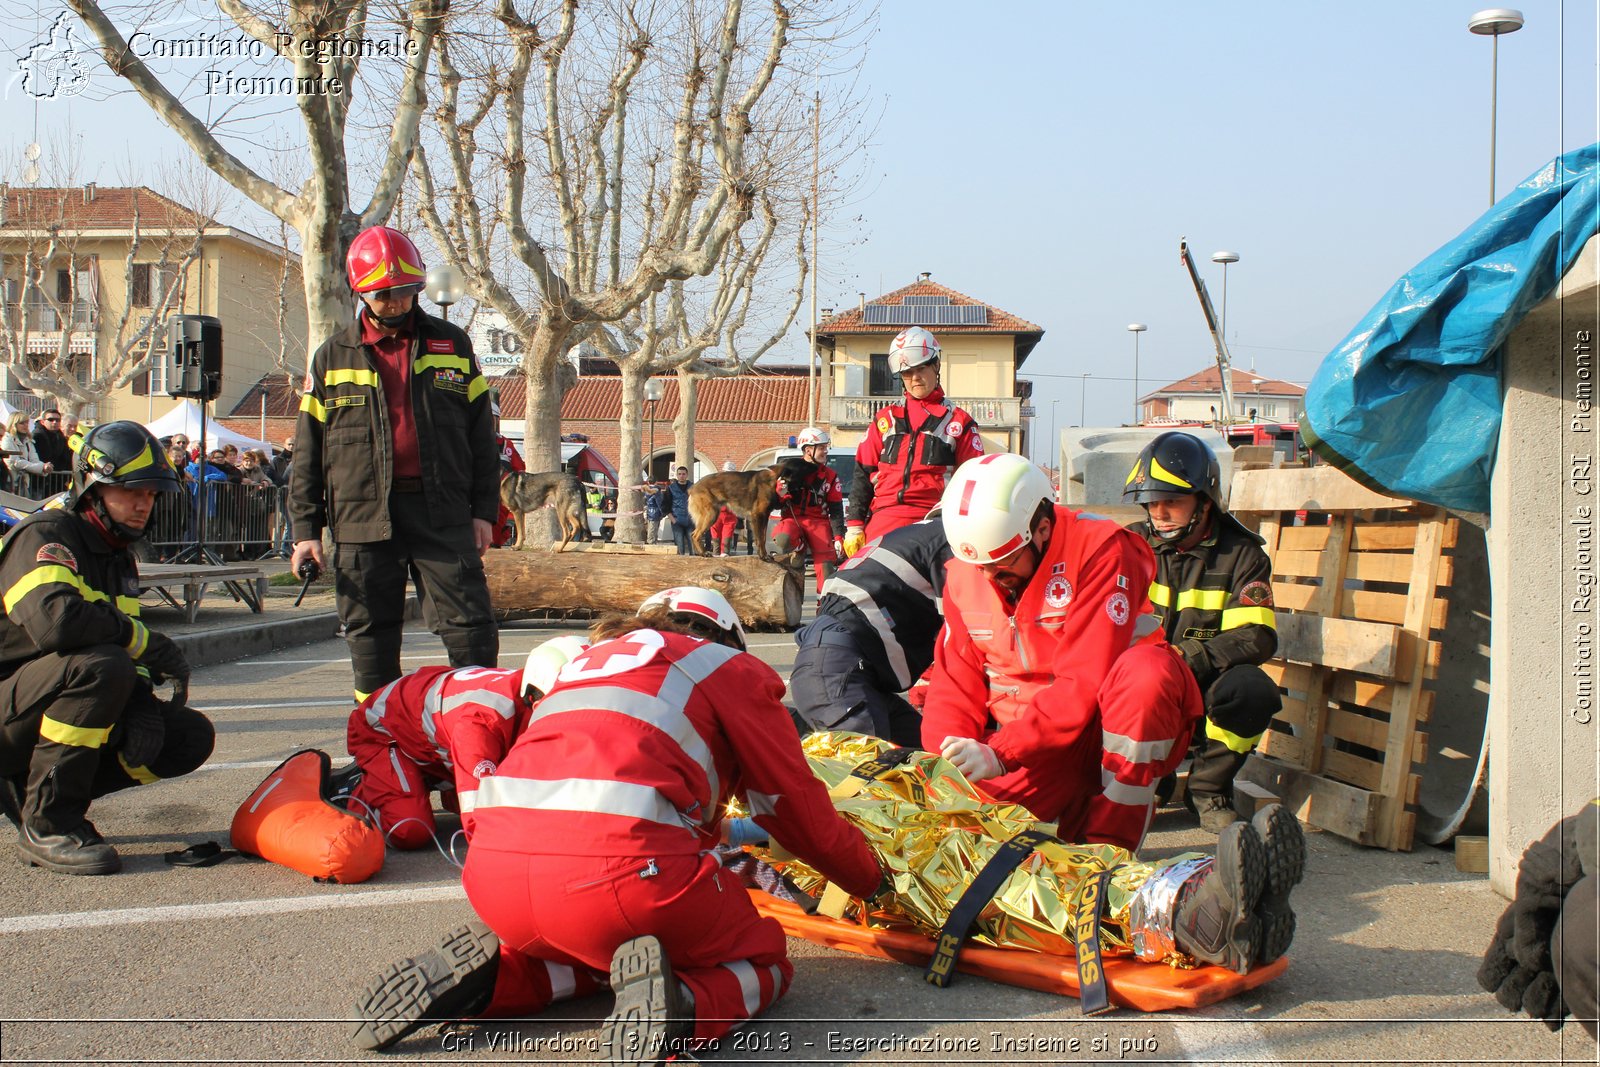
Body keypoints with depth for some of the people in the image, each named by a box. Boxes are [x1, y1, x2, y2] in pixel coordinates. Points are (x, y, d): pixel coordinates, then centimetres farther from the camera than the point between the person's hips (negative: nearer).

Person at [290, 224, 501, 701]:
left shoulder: (451, 344, 10)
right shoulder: (333, 358, 9)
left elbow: (481, 432, 11)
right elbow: (308, 452, 10)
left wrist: (483, 510, 5)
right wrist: (305, 529, 4)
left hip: (443, 511, 0)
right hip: (363, 516, 1)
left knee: (470, 627, -5)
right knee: (371, 639, 6)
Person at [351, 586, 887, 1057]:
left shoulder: (589, 661, 33)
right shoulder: (731, 667, 17)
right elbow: (801, 810, 19)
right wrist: (873, 881, 37)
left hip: (492, 875, 6)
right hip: (620, 872, -6)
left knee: (614, 948, 35)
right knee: (763, 960, 18)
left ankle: (492, 976, 9)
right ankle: (682, 1006, -14)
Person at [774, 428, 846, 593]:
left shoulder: (829, 476, 8)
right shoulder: (790, 470, 4)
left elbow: (836, 510, 7)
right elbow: (776, 504, 9)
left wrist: (838, 536, -4)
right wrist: (781, 494, -16)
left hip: (818, 522, 1)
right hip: (792, 519, -1)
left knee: (825, 563, -17)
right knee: (783, 540, -36)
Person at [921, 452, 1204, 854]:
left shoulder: (1099, 550, -18)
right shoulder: (964, 574, 2)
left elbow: (1085, 684, -25)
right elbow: (955, 684, 3)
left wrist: (1001, 752, -33)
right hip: (1030, 746, 5)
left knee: (1146, 671, -36)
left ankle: (1110, 845, -26)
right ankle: (1075, 812, 8)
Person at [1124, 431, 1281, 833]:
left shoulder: (1241, 554, -2)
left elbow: (1257, 638, -13)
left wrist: (1187, 657, -28)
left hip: (1204, 687, -1)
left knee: (1252, 689, -33)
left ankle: (1208, 790, -6)